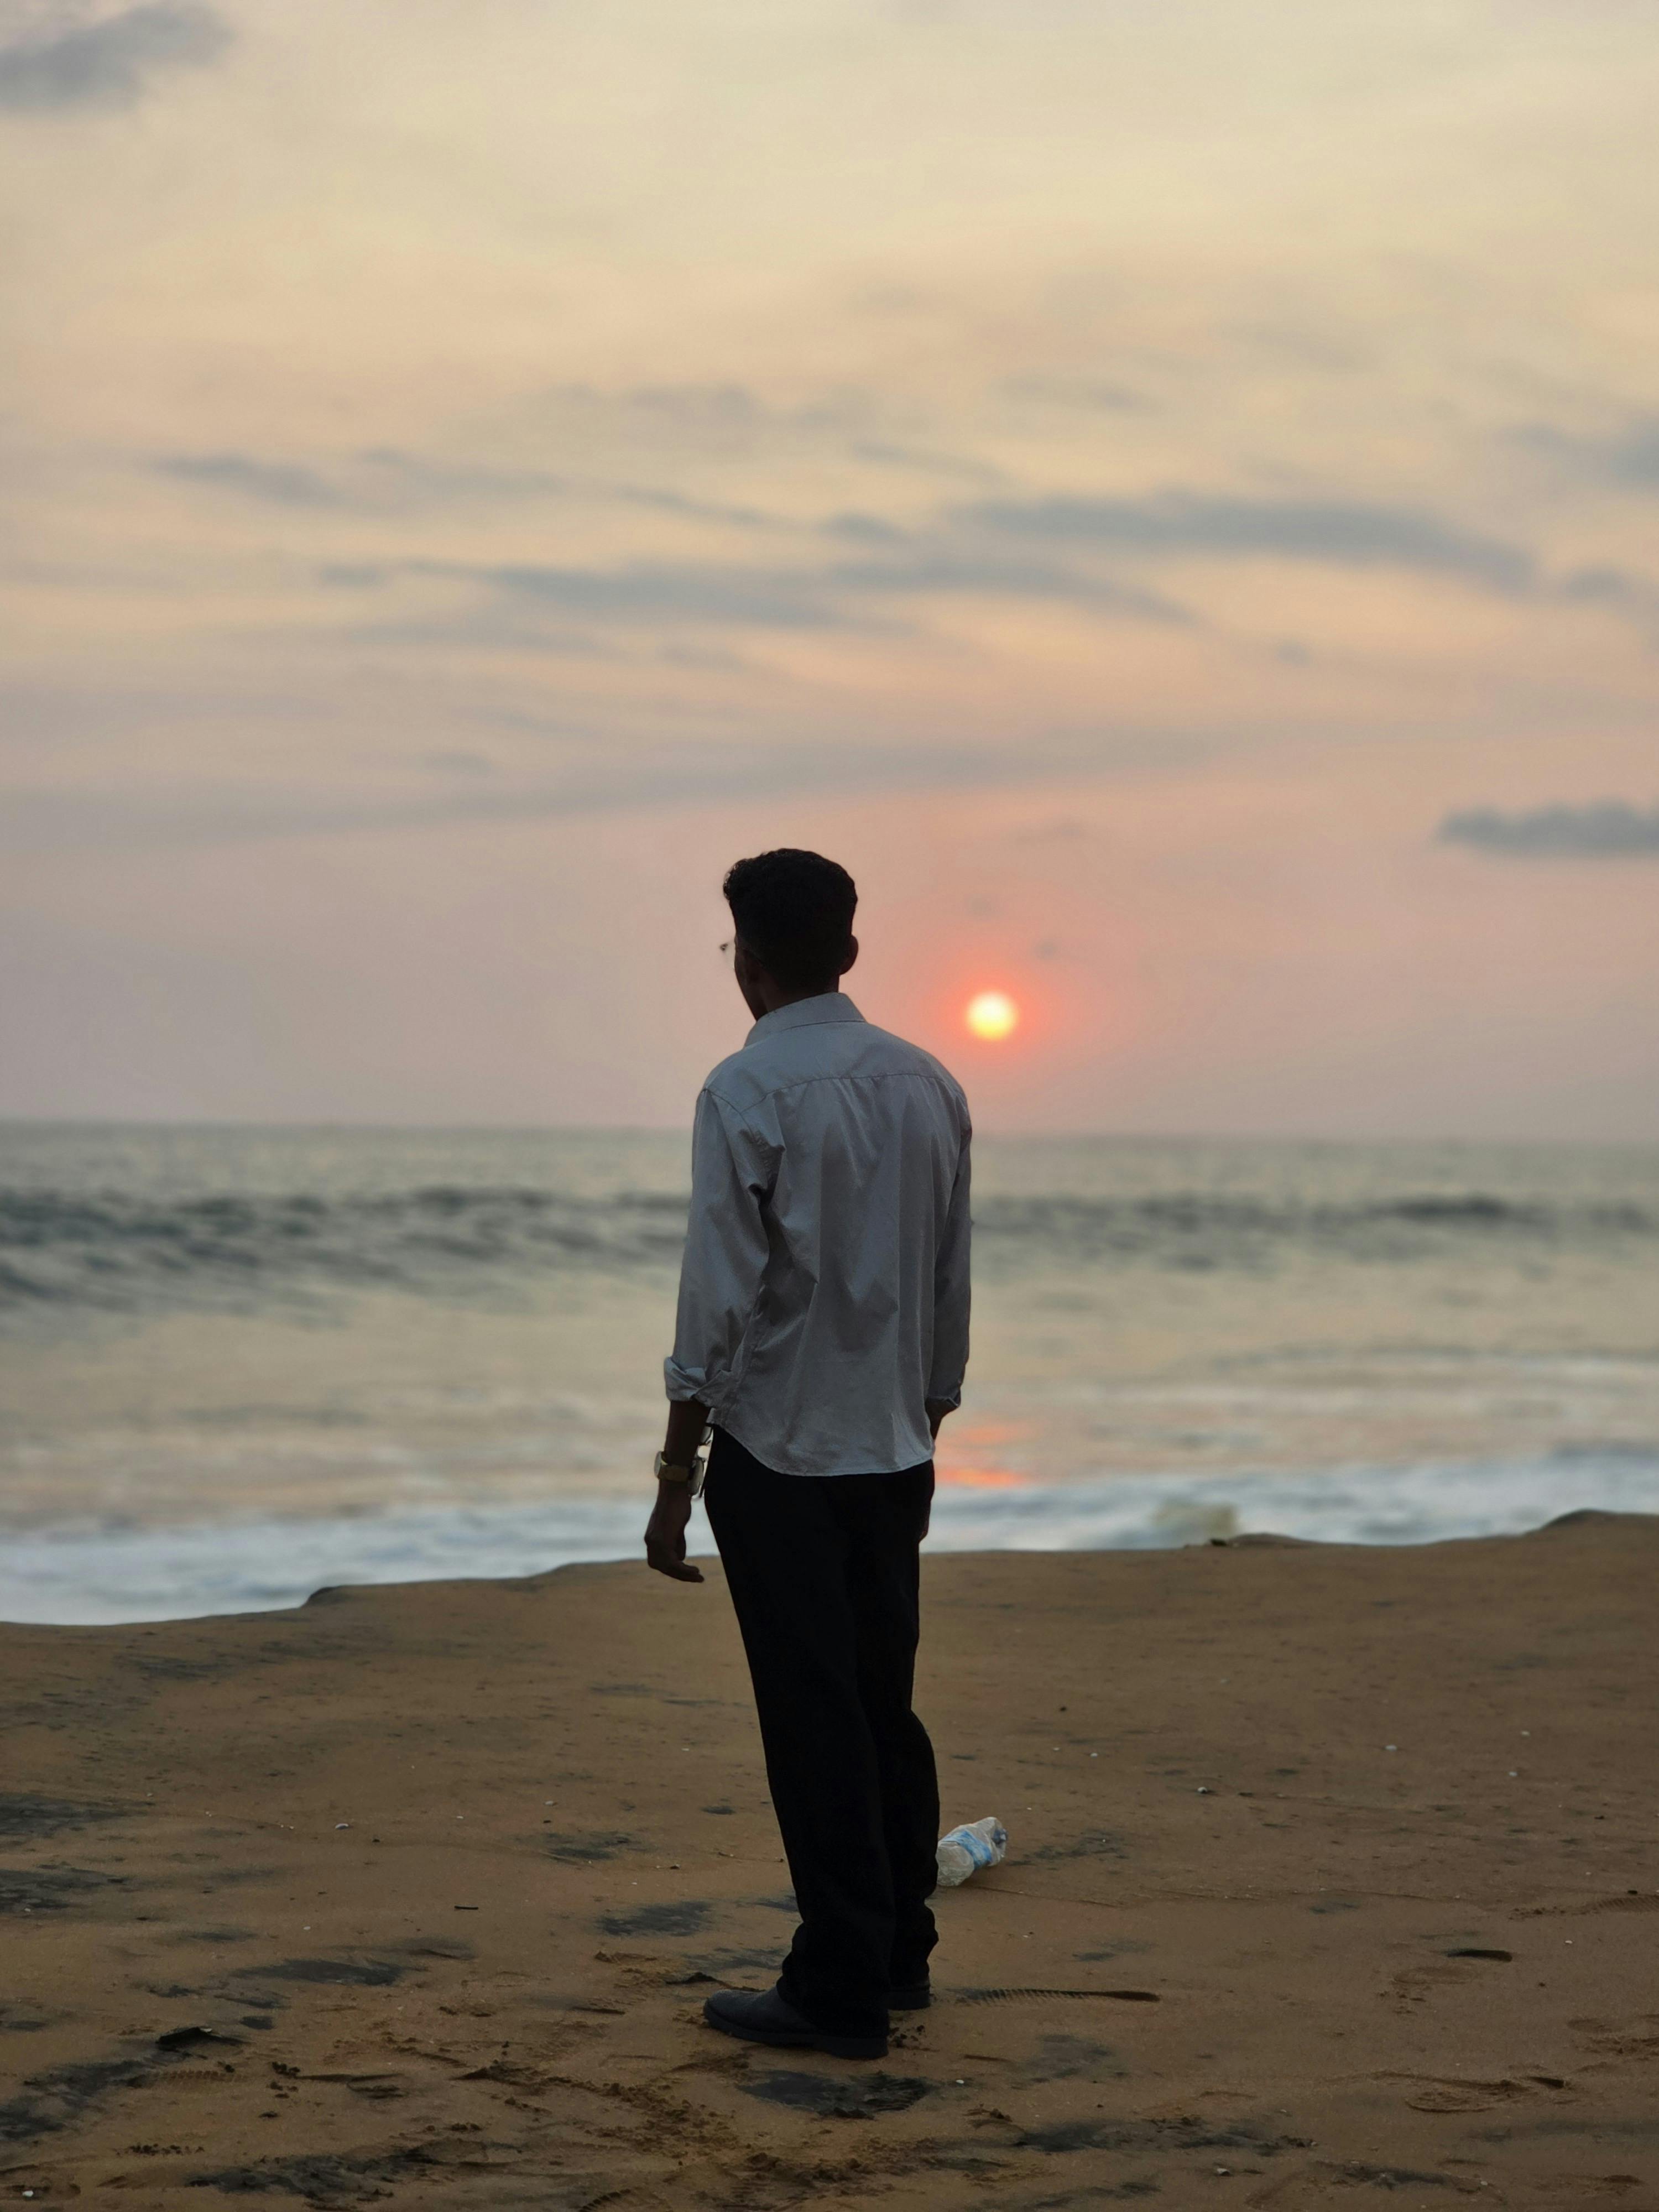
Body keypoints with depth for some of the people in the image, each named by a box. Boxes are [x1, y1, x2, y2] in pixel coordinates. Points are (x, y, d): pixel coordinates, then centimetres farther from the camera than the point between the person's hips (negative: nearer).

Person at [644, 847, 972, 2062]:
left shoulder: (750, 1092, -12)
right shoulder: (930, 1086, 8)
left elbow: (721, 1297, -16)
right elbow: (951, 1292, 13)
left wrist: (677, 1477, -11)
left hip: (779, 1452, -6)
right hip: (893, 1450, 7)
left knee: (815, 1725, -3)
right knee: (886, 1707, 15)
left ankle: (840, 1991, 1)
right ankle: (900, 1953, 22)